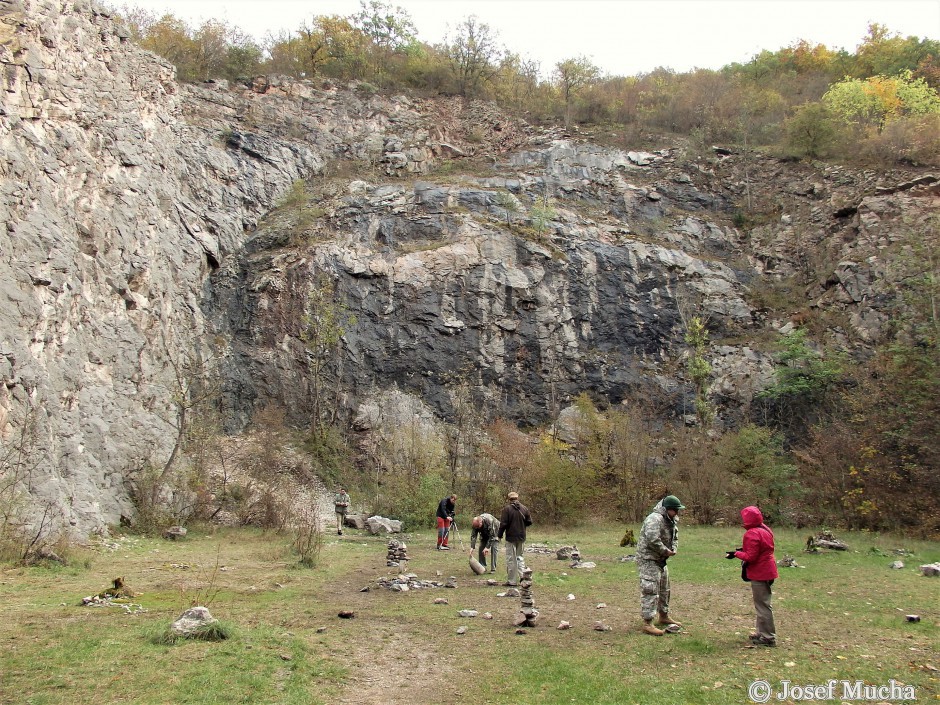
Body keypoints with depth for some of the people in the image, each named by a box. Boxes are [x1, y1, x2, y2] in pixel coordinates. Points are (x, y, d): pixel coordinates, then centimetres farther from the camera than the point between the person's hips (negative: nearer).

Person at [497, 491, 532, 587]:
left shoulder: (507, 509, -12)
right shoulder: (524, 508, 1)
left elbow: (503, 524, -13)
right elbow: (529, 522, 6)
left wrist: (499, 534, 0)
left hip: (511, 537, -4)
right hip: (521, 537, 4)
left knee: (511, 559, 2)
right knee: (520, 556, 19)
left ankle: (512, 581, 5)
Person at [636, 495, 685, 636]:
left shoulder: (671, 521, 9)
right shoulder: (655, 519, -24)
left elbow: (675, 537, 20)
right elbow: (652, 540, -34)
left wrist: (673, 550, 0)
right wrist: (666, 551, -21)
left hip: (660, 560, 11)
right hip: (648, 559, -11)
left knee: (664, 589, 22)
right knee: (650, 590, -13)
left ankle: (664, 616, 39)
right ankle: (647, 624, -12)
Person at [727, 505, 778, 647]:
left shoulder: (752, 534, -22)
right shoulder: (765, 529, 8)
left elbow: (750, 557, -23)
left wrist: (736, 554, -10)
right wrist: (744, 550, 9)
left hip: (759, 574, -10)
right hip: (767, 570, 10)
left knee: (762, 605, -2)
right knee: (763, 603, 19)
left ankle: (768, 637, 5)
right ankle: (762, 632, 29)